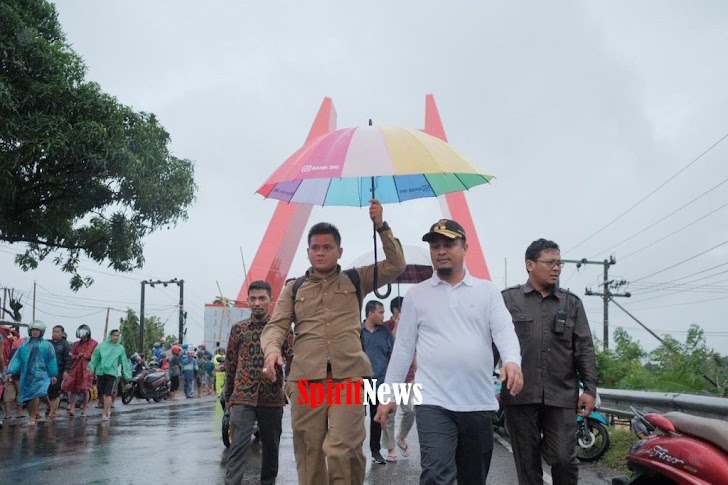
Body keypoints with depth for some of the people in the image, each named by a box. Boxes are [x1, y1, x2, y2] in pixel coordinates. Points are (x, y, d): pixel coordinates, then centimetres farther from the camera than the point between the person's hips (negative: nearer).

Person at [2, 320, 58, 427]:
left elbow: (51, 361, 4)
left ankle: (32, 417, -8)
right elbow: (16, 359, 5)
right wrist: (9, 371, -6)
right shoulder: (24, 345, 10)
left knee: (36, 395, -16)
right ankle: (32, 415, 21)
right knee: (28, 397, 5)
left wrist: (53, 374, 1)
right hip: (26, 375, 3)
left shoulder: (47, 345, 5)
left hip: (40, 375, -3)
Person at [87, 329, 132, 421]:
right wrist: (91, 368, -3)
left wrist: (127, 375, 6)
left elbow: (124, 362, 9)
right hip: (100, 372, 2)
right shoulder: (102, 345, 6)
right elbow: (95, 357, 7)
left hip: (112, 373, -2)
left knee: (108, 394, -12)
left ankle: (105, 413, -5)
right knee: (100, 393, 7)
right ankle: (107, 409, 29)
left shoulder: (120, 348, 7)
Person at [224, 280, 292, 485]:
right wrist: (228, 397, 11)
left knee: (271, 446, 11)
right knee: (238, 446, -8)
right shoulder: (238, 328, 5)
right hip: (243, 398, 0)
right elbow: (230, 364, 10)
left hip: (272, 398, 1)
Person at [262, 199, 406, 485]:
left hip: (349, 376, -1)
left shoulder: (355, 280, 16)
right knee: (308, 452, 4)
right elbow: (276, 326, 7)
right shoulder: (294, 289, 17)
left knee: (342, 449, -15)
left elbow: (396, 266, 10)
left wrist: (381, 226, 1)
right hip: (306, 379, 2)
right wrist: (272, 350, -15)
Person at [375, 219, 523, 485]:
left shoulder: (488, 291, 7)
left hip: (480, 403, 2)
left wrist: (512, 361, -27)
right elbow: (403, 348, 7)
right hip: (434, 402, -2)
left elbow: (504, 330, -6)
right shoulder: (416, 295, 7)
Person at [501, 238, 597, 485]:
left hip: (562, 397, 1)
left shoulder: (572, 303, 11)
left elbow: (585, 349, 8)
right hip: (520, 395, -1)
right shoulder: (508, 299, 4)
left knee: (564, 458, -4)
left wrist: (590, 389, 0)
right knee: (527, 463, 6)